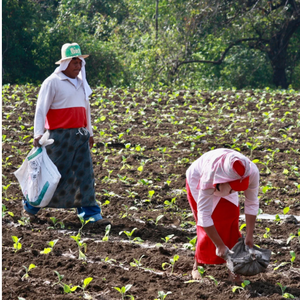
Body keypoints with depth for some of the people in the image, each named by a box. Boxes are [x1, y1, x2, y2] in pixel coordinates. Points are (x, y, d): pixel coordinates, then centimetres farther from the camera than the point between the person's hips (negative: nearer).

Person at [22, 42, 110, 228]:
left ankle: (91, 214, 0)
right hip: (60, 136, -6)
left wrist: (89, 132, 24)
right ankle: (31, 206, 19)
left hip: (80, 136, 6)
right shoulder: (53, 82, -7)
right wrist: (38, 133, -20)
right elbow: (41, 109, -10)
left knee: (85, 175, 0)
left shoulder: (81, 82, 15)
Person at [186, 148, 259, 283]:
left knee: (231, 221, -10)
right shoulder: (209, 177, -45)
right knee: (207, 228, -7)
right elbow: (204, 215, -39)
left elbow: (252, 204, -21)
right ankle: (197, 266, 12)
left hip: (223, 184, 3)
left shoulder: (252, 172, -36)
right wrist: (220, 245, -35)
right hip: (197, 180, -3)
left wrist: (249, 236, -20)